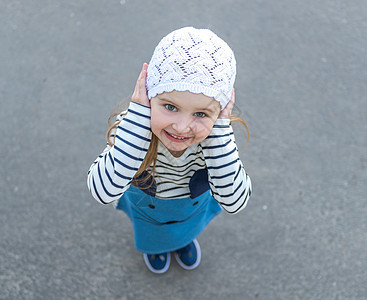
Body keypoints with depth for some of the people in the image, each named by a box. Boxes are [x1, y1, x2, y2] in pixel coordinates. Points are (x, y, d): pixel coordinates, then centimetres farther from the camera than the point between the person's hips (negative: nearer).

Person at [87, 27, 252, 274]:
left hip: (194, 206, 1)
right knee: (151, 234, 35)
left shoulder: (219, 133, -38)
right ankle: (153, 244, 72)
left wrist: (219, 129, -51)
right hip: (147, 205, -1)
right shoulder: (131, 125, -42)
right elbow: (103, 192, -55)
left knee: (187, 229, 36)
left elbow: (235, 203, -45)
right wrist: (138, 117, -56)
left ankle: (184, 239, 73)